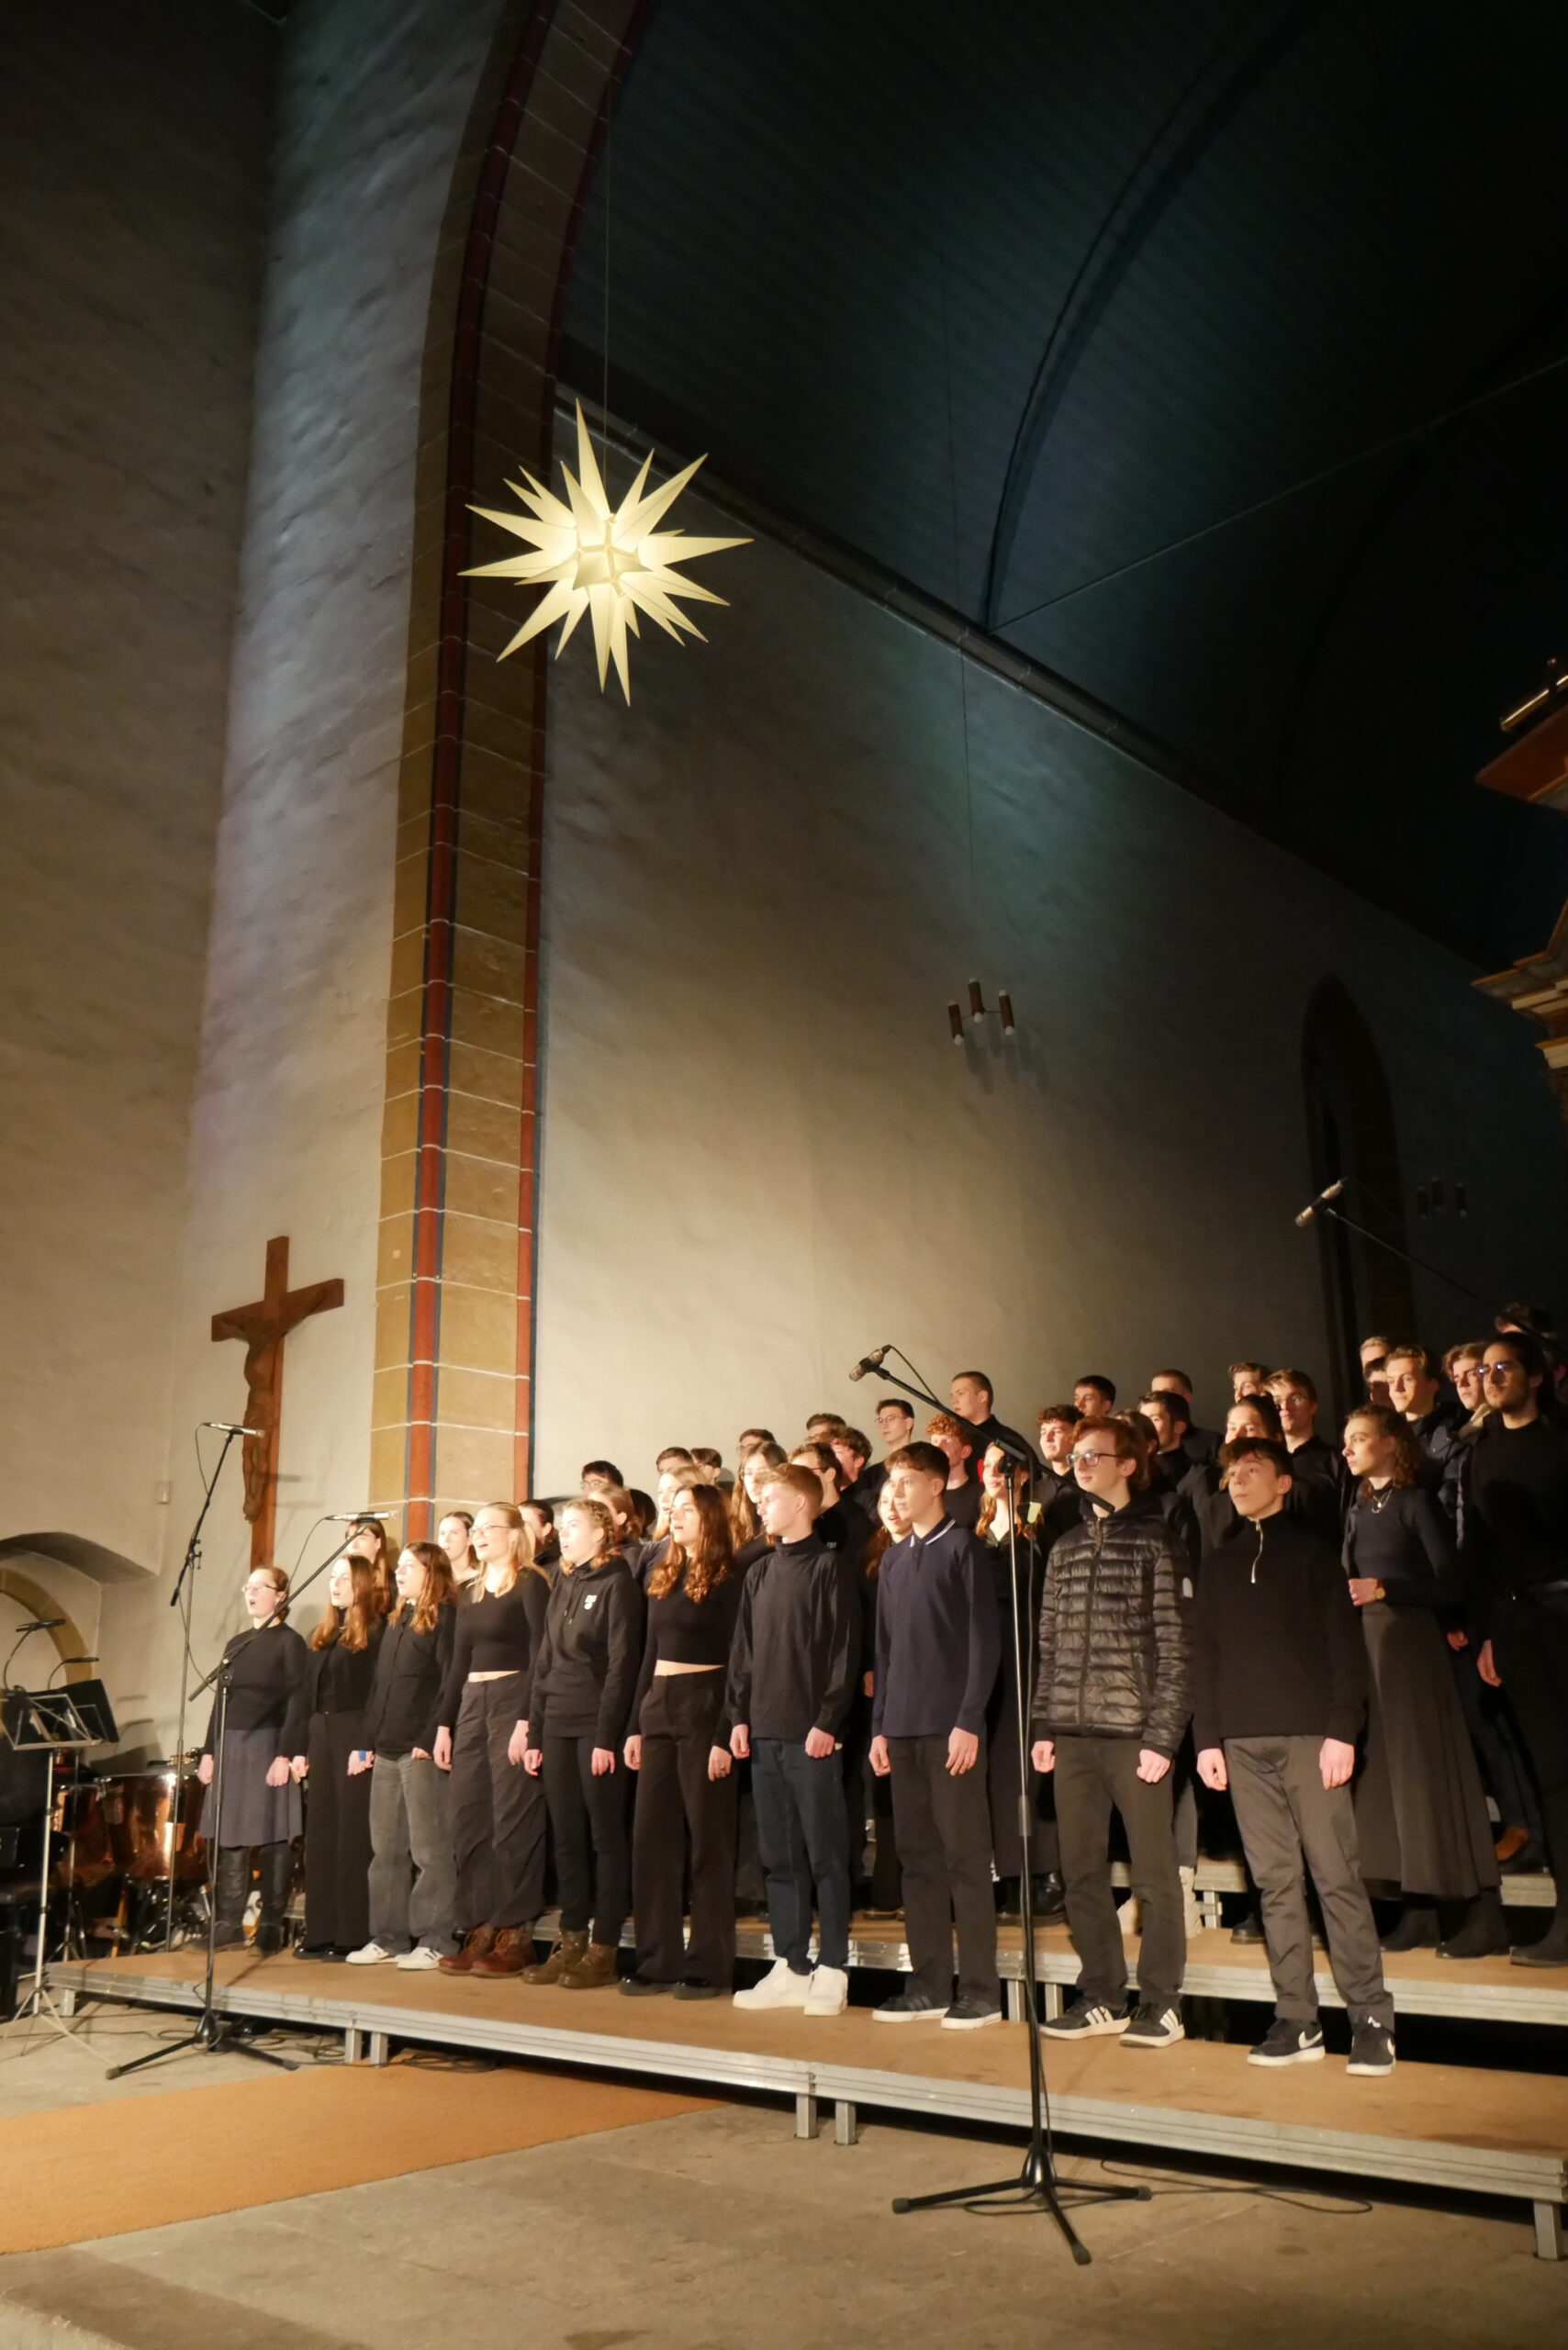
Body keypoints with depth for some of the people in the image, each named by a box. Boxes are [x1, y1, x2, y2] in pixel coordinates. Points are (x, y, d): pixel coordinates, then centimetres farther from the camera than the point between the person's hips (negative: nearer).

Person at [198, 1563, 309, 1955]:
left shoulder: (289, 1643, -4)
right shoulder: (236, 1644, 16)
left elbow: (296, 1702, -10)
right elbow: (221, 1700, 17)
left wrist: (286, 1756, -17)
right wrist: (208, 1752, 11)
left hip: (268, 1747, -6)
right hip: (231, 1750, 6)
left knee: (271, 1840, -2)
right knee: (228, 1839, 6)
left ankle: (270, 1930, 4)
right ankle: (227, 1926, 12)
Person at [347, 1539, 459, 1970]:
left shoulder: (445, 1618, -6)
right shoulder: (396, 1621, 20)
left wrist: (430, 1740, -18)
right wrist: (368, 1741, 14)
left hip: (422, 1750, -9)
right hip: (386, 1751, 9)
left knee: (429, 1849, -4)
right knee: (385, 1848, 11)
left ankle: (434, 1940, 1)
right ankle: (387, 1937, 18)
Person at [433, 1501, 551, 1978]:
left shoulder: (531, 1584, -5)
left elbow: (539, 1656, -13)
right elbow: (458, 1663, 18)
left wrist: (527, 1720, -20)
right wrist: (444, 1724, 13)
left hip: (512, 1704, -8)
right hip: (471, 1707, 8)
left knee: (513, 1822, -6)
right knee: (468, 1823, 6)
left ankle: (515, 1935, 0)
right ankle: (480, 1931, 12)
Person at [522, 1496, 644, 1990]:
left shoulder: (617, 1583, -6)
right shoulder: (562, 1585, 15)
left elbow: (622, 1664, -12)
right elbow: (545, 1662, 16)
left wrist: (607, 1736, -17)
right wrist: (535, 1733, 11)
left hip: (596, 1726, -7)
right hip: (558, 1725, 7)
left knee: (606, 1836, 0)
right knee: (566, 1837, 9)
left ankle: (604, 1949, 5)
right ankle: (571, 1943, 17)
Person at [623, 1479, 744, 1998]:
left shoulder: (728, 1581, -7)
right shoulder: (662, 1579, 14)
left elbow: (735, 1663, -11)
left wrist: (726, 1737, -16)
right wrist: (635, 1726, 12)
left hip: (703, 1707, -7)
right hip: (657, 1708, 7)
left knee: (707, 1838, 0)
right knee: (652, 1836, 7)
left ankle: (710, 1967, 7)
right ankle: (657, 1961, 15)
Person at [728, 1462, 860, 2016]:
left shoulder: (830, 1567, -5)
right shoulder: (759, 1573, 14)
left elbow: (844, 1652, -10)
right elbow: (742, 1652, 15)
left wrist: (827, 1721, -15)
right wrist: (740, 1716, 7)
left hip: (812, 1734, -6)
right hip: (765, 1733, 6)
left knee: (825, 1854, 0)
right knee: (779, 1857, 10)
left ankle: (831, 1972, 7)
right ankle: (790, 1968, 17)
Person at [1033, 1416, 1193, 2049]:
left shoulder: (1156, 1541, -3)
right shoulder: (1065, 1549, 15)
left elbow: (1176, 1646, -7)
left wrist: (1163, 1736, -12)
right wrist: (1044, 1726, 9)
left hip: (1134, 1733, -6)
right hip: (1072, 1735, 6)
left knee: (1154, 1873, 1)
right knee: (1081, 1872, 9)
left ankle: (1161, 2003, 12)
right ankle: (1102, 1997, 20)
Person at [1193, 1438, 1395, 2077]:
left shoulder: (1311, 1550, 5)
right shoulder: (1218, 1564, 16)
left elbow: (1343, 1642, -2)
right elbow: (1204, 1656, 15)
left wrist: (1342, 1729, -10)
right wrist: (1207, 1737, 7)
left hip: (1309, 1734, -4)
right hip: (1243, 1740, 4)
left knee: (1335, 1875, -5)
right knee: (1275, 1882, 4)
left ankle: (1371, 2018, 2)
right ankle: (1297, 2022, 8)